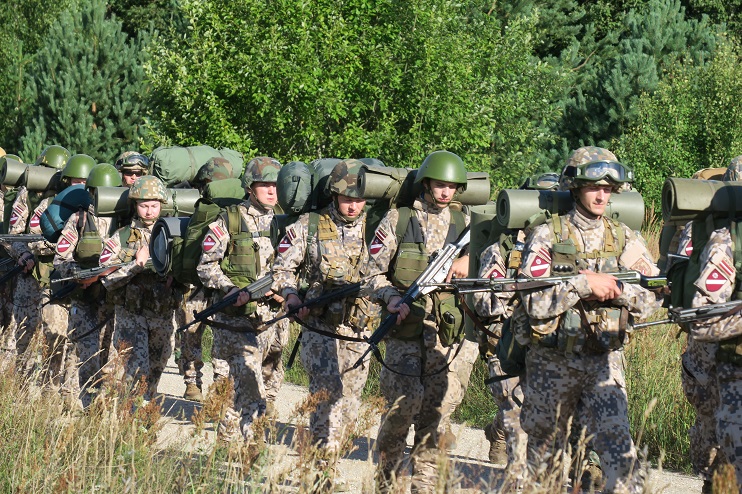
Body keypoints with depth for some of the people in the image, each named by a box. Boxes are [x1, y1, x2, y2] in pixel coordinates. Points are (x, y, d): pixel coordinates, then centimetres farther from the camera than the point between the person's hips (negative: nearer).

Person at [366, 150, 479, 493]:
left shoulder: (463, 222, 12)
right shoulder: (398, 220, 4)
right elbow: (374, 271, 5)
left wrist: (469, 260, -5)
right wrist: (392, 298, -13)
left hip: (447, 330, 3)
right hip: (405, 326, -3)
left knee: (438, 407, 2)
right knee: (403, 403, -12)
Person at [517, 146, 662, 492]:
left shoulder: (624, 240, 4)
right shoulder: (547, 237, -4)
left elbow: (653, 297, 1)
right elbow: (535, 303, -14)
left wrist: (616, 290, -15)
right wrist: (584, 282, -20)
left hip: (604, 360, 0)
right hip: (552, 362, 0)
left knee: (618, 444, -16)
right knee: (544, 451, 14)